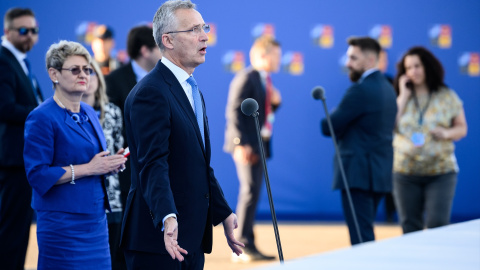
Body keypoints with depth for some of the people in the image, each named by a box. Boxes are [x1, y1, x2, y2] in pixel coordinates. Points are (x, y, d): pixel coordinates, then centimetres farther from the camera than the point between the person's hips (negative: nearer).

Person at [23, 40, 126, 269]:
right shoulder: (42, 118, -11)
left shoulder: (89, 113, 13)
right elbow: (37, 175, -17)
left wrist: (111, 164, 0)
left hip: (95, 218, 7)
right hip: (63, 222, -7)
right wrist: (88, 168, -19)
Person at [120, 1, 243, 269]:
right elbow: (152, 165, -24)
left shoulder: (194, 92, 18)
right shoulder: (150, 93, -14)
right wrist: (168, 218, -36)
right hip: (160, 237, -9)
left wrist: (224, 214, 25)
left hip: (193, 237, 9)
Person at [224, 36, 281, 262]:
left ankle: (247, 246, 15)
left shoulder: (264, 80, 16)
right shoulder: (246, 78, -12)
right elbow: (234, 111, -18)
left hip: (259, 145, 10)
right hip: (246, 146, -10)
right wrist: (240, 143, -25)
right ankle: (242, 247, -11)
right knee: (250, 191, -13)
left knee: (252, 193, 10)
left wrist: (275, 102, 2)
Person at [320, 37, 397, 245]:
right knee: (366, 235, 15)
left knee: (360, 238, -9)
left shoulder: (360, 91, -15)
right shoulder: (387, 88, 14)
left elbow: (329, 128, -14)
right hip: (380, 172, 10)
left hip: (358, 175, -9)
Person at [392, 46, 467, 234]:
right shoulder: (401, 97, 8)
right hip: (405, 172, 2)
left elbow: (462, 128, 8)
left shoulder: (447, 97, 4)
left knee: (437, 225, -11)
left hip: (441, 171, -2)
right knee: (410, 227, 5)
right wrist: (404, 96, -6)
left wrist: (446, 133, -14)